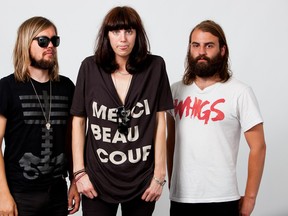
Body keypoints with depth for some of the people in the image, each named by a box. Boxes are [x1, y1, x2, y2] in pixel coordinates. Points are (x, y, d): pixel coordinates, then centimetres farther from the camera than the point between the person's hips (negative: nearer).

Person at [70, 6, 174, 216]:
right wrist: (79, 171, -2)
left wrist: (159, 174, -2)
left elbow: (160, 122, -1)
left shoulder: (155, 66, -4)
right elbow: (78, 121, 2)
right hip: (97, 179, 0)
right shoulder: (90, 67, -3)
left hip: (142, 180, 0)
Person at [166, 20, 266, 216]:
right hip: (180, 198, 4)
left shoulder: (240, 92, -7)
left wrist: (250, 197, -5)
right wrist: (171, 184, 11)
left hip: (221, 200, -3)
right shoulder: (176, 90, 6)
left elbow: (258, 147, -5)